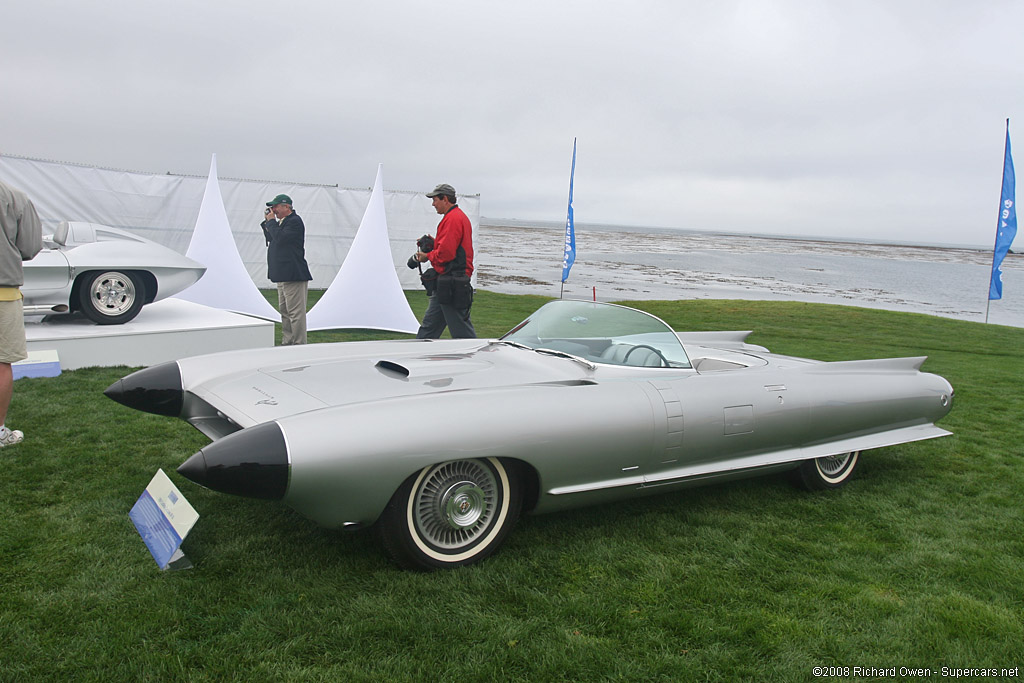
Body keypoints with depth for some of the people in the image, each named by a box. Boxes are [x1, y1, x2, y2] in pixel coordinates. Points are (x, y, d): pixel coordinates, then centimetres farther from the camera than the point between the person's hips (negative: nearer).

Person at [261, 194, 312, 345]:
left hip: (294, 275, -11)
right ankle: (287, 342, 21)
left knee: (295, 311, -9)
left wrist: (271, 221, -10)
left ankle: (299, 344, -7)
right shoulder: (281, 222, 17)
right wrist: (267, 222, 11)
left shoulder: (295, 222, -13)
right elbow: (270, 238, 23)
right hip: (282, 275, 11)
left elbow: (279, 238, -23)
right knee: (284, 310, 14)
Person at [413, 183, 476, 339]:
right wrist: (433, 243, 12)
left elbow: (446, 253, -21)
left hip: (451, 283, -11)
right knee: (429, 327, 15)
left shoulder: (453, 218, -15)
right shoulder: (460, 216, 19)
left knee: (462, 331, -6)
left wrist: (428, 256, -4)